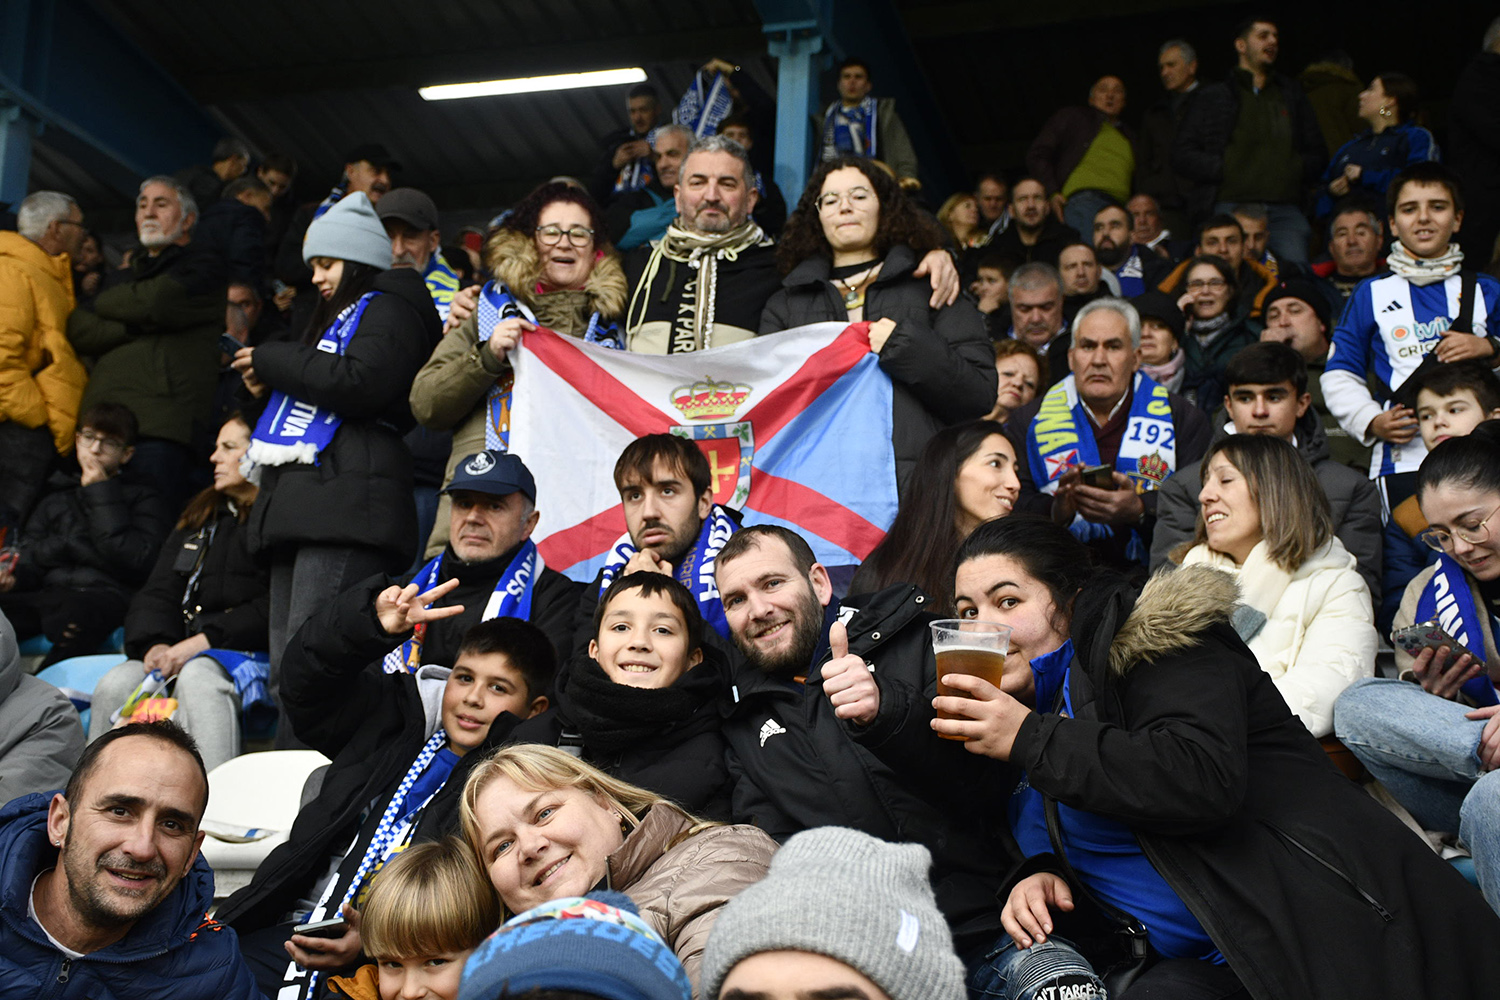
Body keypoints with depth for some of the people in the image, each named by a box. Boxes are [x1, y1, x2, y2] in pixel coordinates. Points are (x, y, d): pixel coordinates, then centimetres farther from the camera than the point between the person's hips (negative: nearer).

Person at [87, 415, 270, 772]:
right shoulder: (198, 516, 25)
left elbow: (275, 610, -12)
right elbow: (159, 592, 19)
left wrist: (200, 642, -16)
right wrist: (155, 644, -2)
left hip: (251, 652, -6)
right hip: (180, 651, 7)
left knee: (198, 678, -36)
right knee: (115, 685, -20)